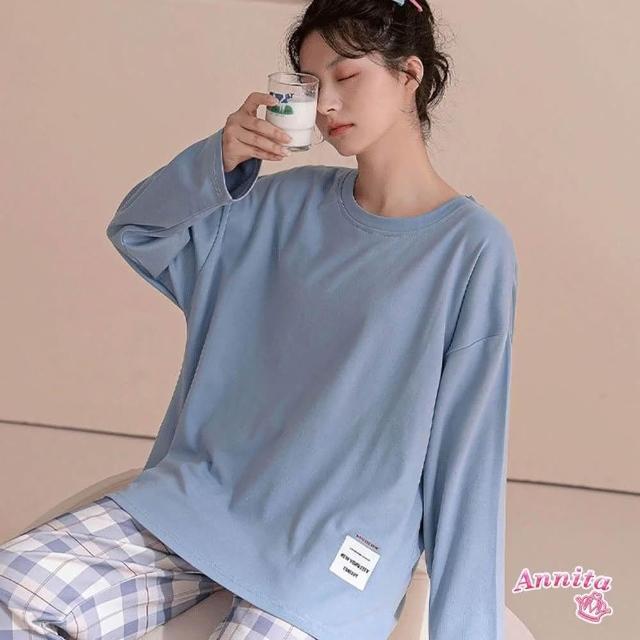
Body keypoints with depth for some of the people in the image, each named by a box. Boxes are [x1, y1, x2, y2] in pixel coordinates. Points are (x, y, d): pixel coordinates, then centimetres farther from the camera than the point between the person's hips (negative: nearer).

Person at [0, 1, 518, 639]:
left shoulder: (473, 246, -7)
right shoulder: (293, 203, 8)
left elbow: (464, 448, -7)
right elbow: (136, 229, 14)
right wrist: (220, 162, -5)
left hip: (334, 557, -5)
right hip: (204, 492, 5)